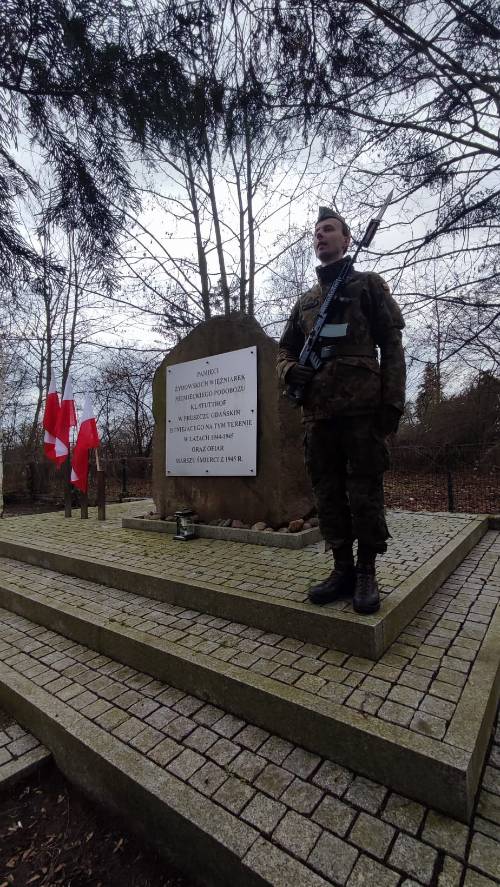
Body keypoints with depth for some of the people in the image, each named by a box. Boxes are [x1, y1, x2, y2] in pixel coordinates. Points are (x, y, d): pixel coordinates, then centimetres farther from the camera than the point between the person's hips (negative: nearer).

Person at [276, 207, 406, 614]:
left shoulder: (369, 285, 11)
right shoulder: (304, 302, 24)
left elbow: (391, 345, 2)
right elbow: (285, 349, 24)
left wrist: (393, 399, -9)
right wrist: (289, 370, -1)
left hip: (363, 406, -4)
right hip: (318, 410, 5)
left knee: (365, 491, -2)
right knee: (328, 492, 5)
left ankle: (367, 573, 12)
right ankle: (342, 569, 17)